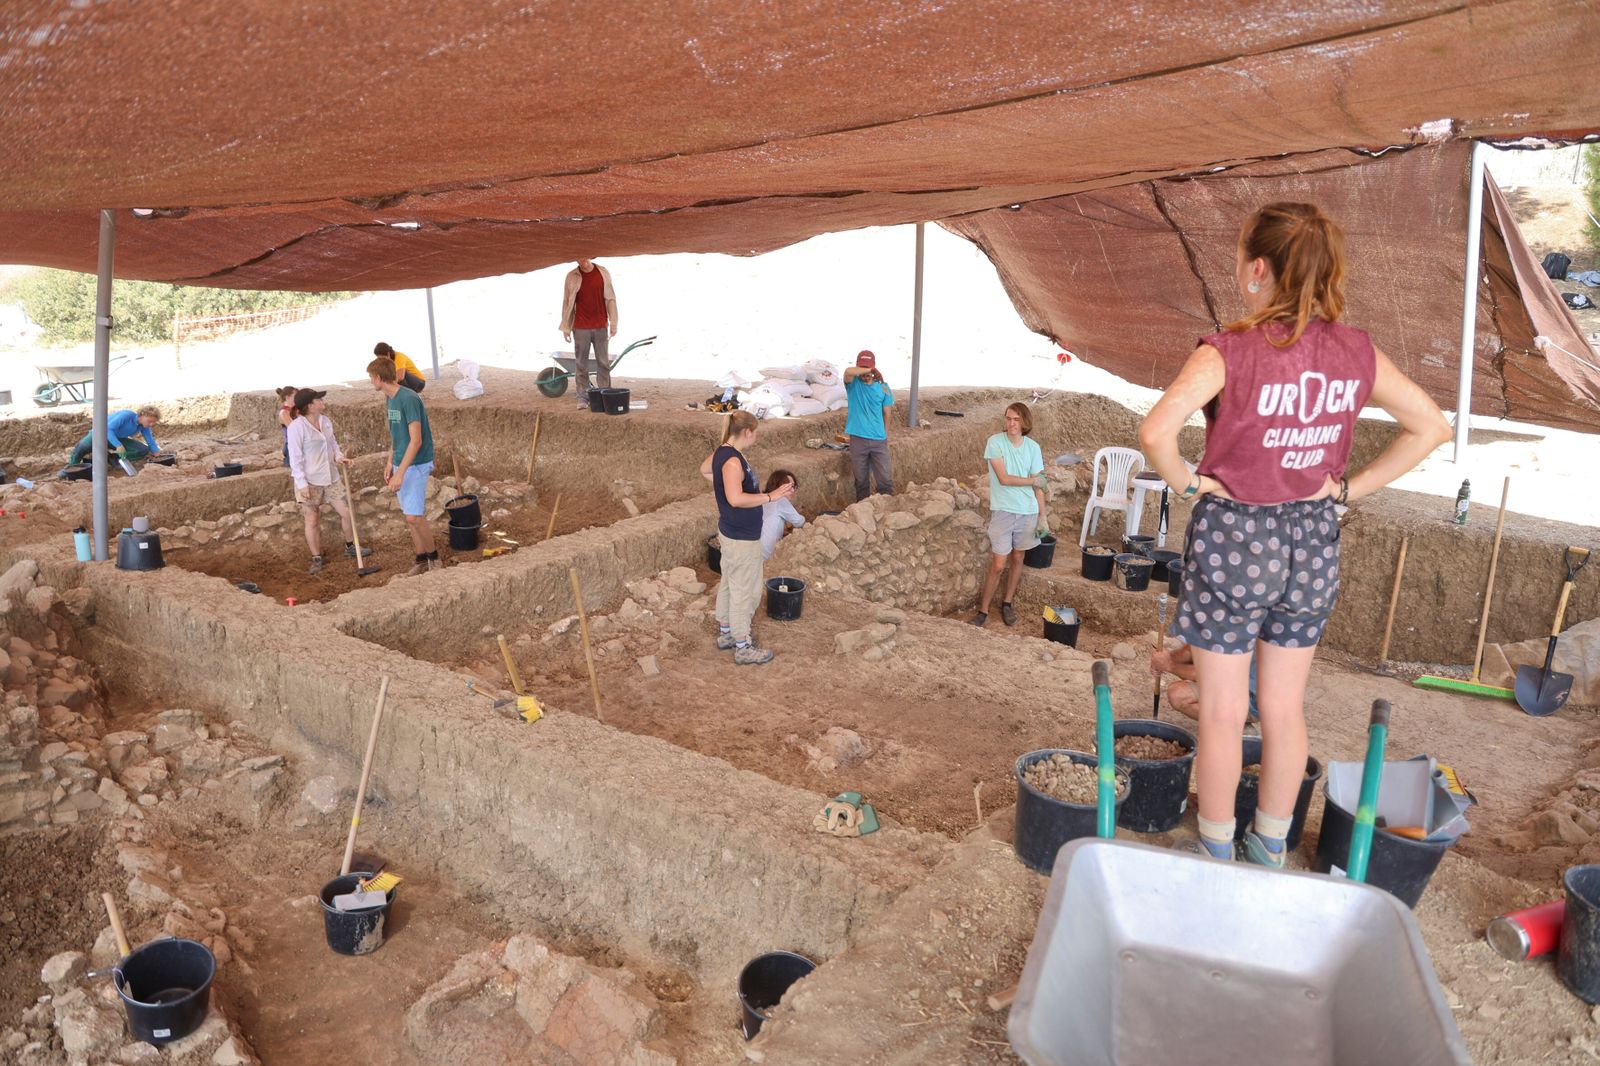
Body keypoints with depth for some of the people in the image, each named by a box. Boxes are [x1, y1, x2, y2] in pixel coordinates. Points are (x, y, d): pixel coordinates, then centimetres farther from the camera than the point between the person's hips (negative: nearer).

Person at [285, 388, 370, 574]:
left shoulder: (326, 421, 4)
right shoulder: (297, 427, -16)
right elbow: (295, 458, -15)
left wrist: (340, 457, -6)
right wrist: (302, 484, -17)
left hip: (330, 477, 6)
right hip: (310, 481, -6)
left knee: (346, 512, 10)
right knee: (313, 520, 4)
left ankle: (350, 547, 31)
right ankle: (316, 559, 17)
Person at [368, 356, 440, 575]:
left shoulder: (409, 399, -19)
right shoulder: (390, 400, 9)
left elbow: (416, 441, -23)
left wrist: (400, 473, -25)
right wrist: (390, 463, 16)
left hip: (415, 465, -8)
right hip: (400, 465, 8)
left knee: (414, 517, -11)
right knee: (411, 517, 10)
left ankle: (434, 559, 6)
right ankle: (421, 561, 19)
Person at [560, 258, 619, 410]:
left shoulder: (603, 273, 2)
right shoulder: (572, 276, 0)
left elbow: (610, 299, 5)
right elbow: (567, 302, 3)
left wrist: (613, 323, 1)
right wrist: (565, 327, 0)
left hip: (601, 327, 1)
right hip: (580, 328, -1)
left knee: (603, 363, 5)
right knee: (582, 364, 2)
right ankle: (582, 397, 6)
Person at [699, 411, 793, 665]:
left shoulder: (722, 452, 3)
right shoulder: (733, 461, -27)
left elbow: (704, 470, 25)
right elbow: (736, 499, -39)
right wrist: (771, 496, -34)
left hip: (730, 531, 10)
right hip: (743, 537, -10)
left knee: (729, 584, 22)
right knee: (745, 590, 2)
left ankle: (726, 634, 37)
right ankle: (743, 648, 14)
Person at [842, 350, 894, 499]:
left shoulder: (882, 387, 2)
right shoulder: (853, 384, -3)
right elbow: (848, 371, -26)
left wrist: (886, 434, 12)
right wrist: (870, 370, -19)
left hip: (879, 439, 1)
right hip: (858, 439, -1)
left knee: (884, 478, -1)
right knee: (861, 479, 9)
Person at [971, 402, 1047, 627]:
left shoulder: (1033, 447, 1)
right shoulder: (995, 442, -9)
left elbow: (1039, 486, 3)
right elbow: (1003, 478, -15)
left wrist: (1042, 517, 1)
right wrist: (1031, 480, -5)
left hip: (1028, 511, 3)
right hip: (1002, 511, -3)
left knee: (1017, 559, 13)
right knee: (998, 564, -5)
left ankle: (1007, 603, 30)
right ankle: (983, 610, 7)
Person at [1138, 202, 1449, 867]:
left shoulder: (1229, 353, -17)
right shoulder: (1355, 353, -2)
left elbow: (1156, 431, -31)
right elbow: (1431, 427, 5)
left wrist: (1185, 482, -12)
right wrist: (1351, 486, 5)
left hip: (1233, 537, -5)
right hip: (1313, 539, 5)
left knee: (1222, 711, 9)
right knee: (1285, 708, 18)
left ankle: (1215, 853, 25)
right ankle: (1270, 849, 34)